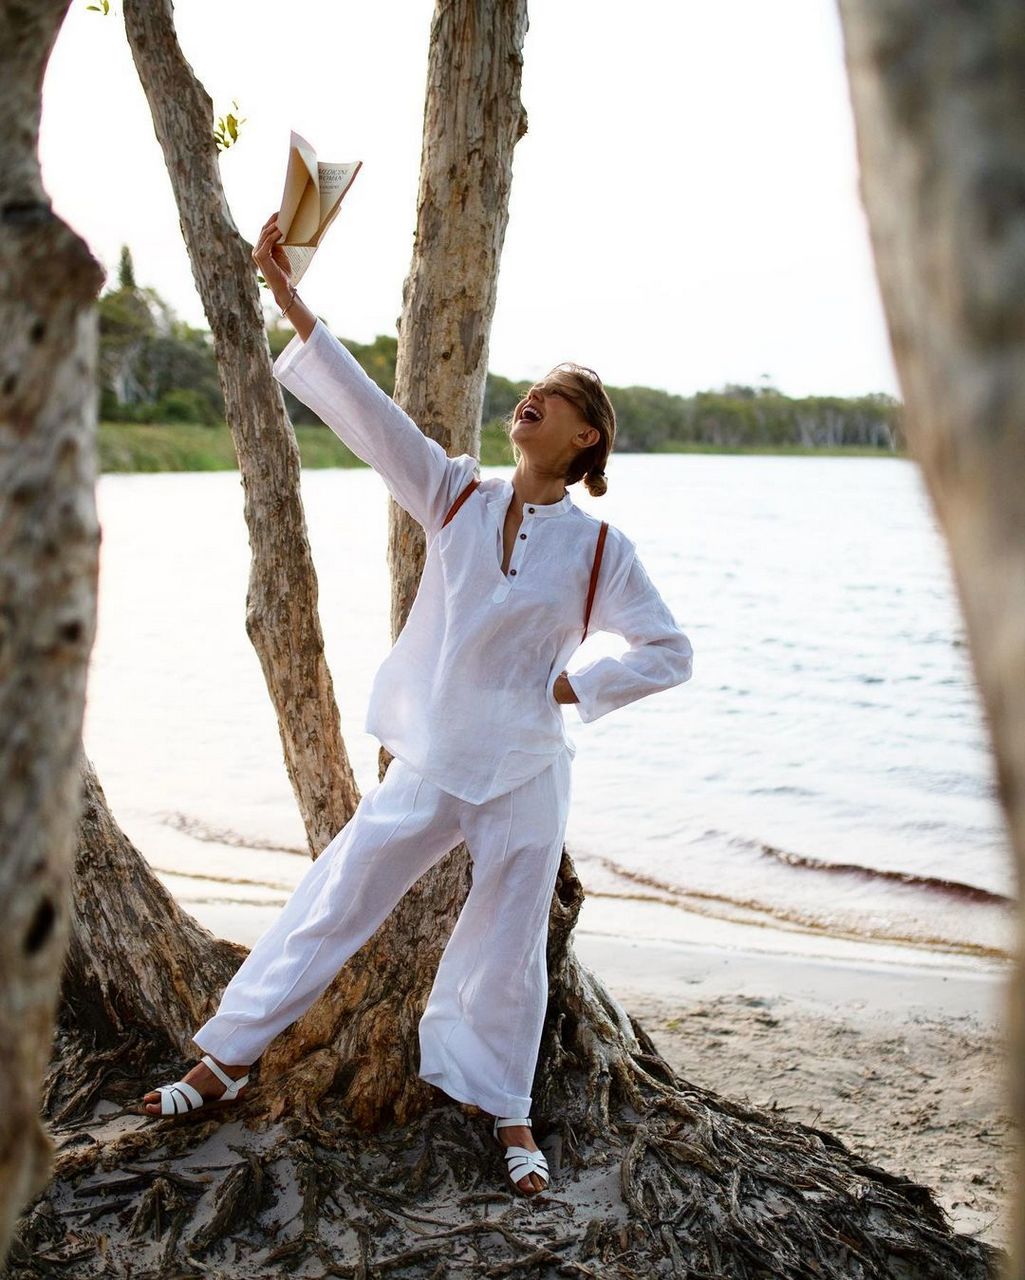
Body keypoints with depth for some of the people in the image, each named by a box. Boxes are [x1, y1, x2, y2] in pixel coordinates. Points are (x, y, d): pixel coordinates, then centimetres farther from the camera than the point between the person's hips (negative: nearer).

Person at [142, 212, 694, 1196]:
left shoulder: (599, 548, -5)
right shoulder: (456, 496, 0)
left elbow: (669, 652, 1)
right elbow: (362, 408, -9)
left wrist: (571, 688, -5)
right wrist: (288, 297, -16)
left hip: (523, 775, -1)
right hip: (427, 764, 2)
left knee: (508, 948, 9)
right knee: (333, 901, 8)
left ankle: (509, 1116, 31)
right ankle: (226, 1060, 25)